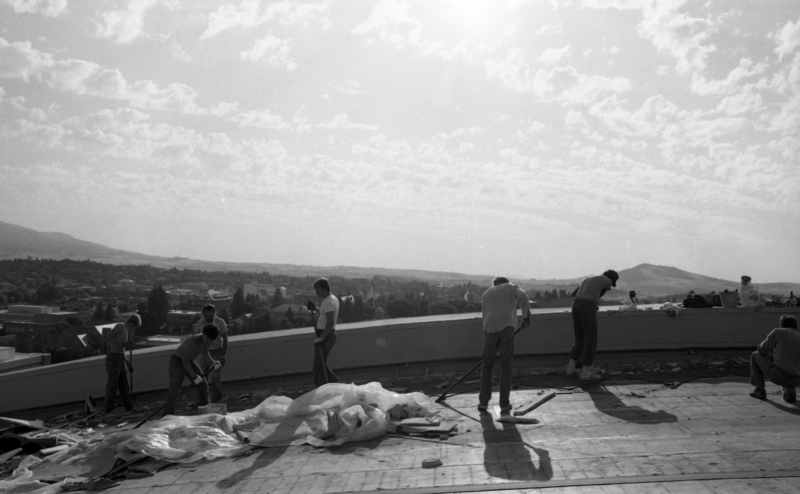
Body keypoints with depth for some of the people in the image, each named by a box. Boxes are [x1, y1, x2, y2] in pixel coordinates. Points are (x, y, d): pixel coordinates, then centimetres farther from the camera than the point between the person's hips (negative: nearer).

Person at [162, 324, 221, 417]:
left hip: (189, 361, 8)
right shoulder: (194, 341, -35)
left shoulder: (208, 341, -11)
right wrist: (194, 376, -31)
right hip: (177, 361, -8)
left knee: (203, 385, 7)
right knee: (174, 390, -19)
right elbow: (185, 361, -31)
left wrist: (212, 362, -2)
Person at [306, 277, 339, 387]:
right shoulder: (333, 298, 12)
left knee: (319, 366, -2)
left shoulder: (328, 302, -18)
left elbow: (330, 322, -27)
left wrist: (321, 337, -25)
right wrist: (315, 309, 9)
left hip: (325, 335, -10)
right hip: (330, 334, 10)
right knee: (322, 364, 18)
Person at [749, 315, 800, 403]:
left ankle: (760, 390, 20)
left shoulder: (777, 332, 6)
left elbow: (761, 350, 9)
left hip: (778, 375, -4)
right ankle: (790, 390, 11)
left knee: (755, 356, 23)